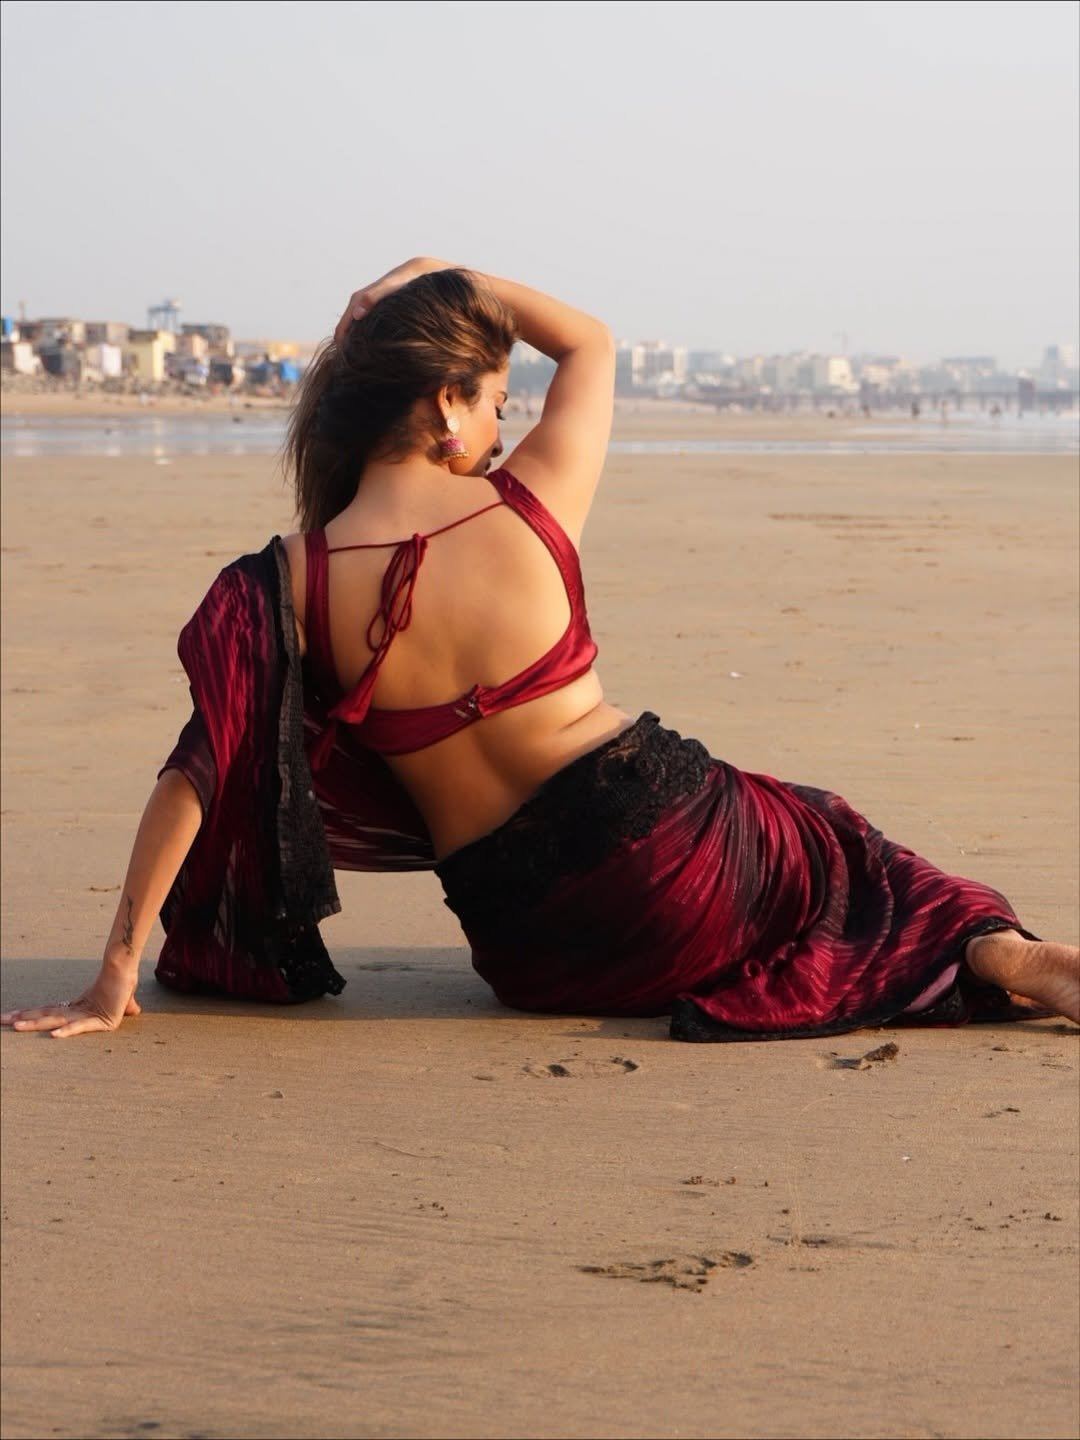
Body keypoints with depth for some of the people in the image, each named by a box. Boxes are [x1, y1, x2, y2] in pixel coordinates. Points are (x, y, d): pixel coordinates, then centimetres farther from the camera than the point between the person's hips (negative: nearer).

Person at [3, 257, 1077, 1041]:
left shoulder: (292, 583, -8)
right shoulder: (530, 506, -7)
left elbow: (199, 776, -8)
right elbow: (591, 342, 13)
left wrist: (117, 975, -4)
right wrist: (438, 273, 11)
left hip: (536, 951, 1)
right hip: (662, 832, -1)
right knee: (841, 864, 27)